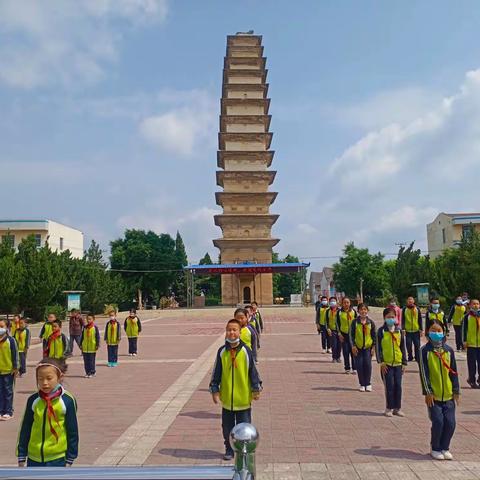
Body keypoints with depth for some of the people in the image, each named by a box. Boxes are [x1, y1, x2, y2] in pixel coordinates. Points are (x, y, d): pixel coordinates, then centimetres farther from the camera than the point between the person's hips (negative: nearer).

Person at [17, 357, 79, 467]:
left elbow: (72, 432, -5)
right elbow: (25, 430, 6)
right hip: (34, 458, 3)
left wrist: (70, 459, -2)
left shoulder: (67, 401, -11)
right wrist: (21, 457, 7)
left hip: (57, 459, -3)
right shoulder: (33, 400, -3)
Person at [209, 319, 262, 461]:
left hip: (244, 398, -2)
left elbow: (253, 371, 0)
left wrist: (256, 389, 0)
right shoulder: (222, 352, -3)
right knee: (227, 427, 13)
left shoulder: (246, 351, -8)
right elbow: (216, 373, 4)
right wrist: (215, 390, 2)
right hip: (227, 398, 2)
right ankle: (229, 450, 30)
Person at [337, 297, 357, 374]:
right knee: (345, 352, 2)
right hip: (344, 334, 0)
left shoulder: (353, 311, 2)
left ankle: (354, 368, 5)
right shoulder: (339, 312, -1)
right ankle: (347, 368, 12)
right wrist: (339, 334, -4)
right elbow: (338, 324, 2)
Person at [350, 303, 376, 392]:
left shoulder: (371, 322, 3)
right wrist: (353, 346, -7)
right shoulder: (355, 322, -1)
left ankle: (368, 384, 8)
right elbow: (351, 335, 0)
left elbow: (374, 335, 7)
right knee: (359, 365, -1)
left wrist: (373, 347, 1)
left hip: (368, 347, 0)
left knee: (367, 364, -7)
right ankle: (362, 384, 12)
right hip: (358, 347, 0)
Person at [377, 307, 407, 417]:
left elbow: (403, 347, 11)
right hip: (386, 363, -3)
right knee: (389, 386, -2)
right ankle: (389, 408, 9)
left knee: (398, 386, 5)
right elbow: (378, 347, -4)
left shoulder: (399, 331, 7)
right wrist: (381, 362, -10)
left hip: (398, 363, 3)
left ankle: (397, 408, 17)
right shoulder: (381, 331, -3)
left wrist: (404, 362, 8)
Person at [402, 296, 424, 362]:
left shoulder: (417, 309, 4)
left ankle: (417, 358, 13)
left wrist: (421, 330, 2)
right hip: (408, 331, 0)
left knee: (417, 345, 3)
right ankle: (410, 358, 15)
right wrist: (403, 329, -5)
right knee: (409, 346, 3)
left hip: (416, 331, 0)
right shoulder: (404, 309, 2)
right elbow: (403, 320, 3)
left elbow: (420, 320, 6)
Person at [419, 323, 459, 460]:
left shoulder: (449, 350, 5)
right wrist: (427, 392, -12)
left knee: (450, 423, 1)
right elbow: (424, 373, -8)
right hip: (433, 396, -3)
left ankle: (444, 448, 22)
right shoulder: (425, 351, -5)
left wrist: (456, 391, 6)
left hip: (448, 395, 3)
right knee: (438, 422, -6)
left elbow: (453, 372, 9)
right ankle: (435, 449, 15)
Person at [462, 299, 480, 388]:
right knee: (472, 363, 3)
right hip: (471, 343, -2)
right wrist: (465, 341, -6)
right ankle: (472, 380, 12)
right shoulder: (467, 316, -2)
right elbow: (465, 329, -2)